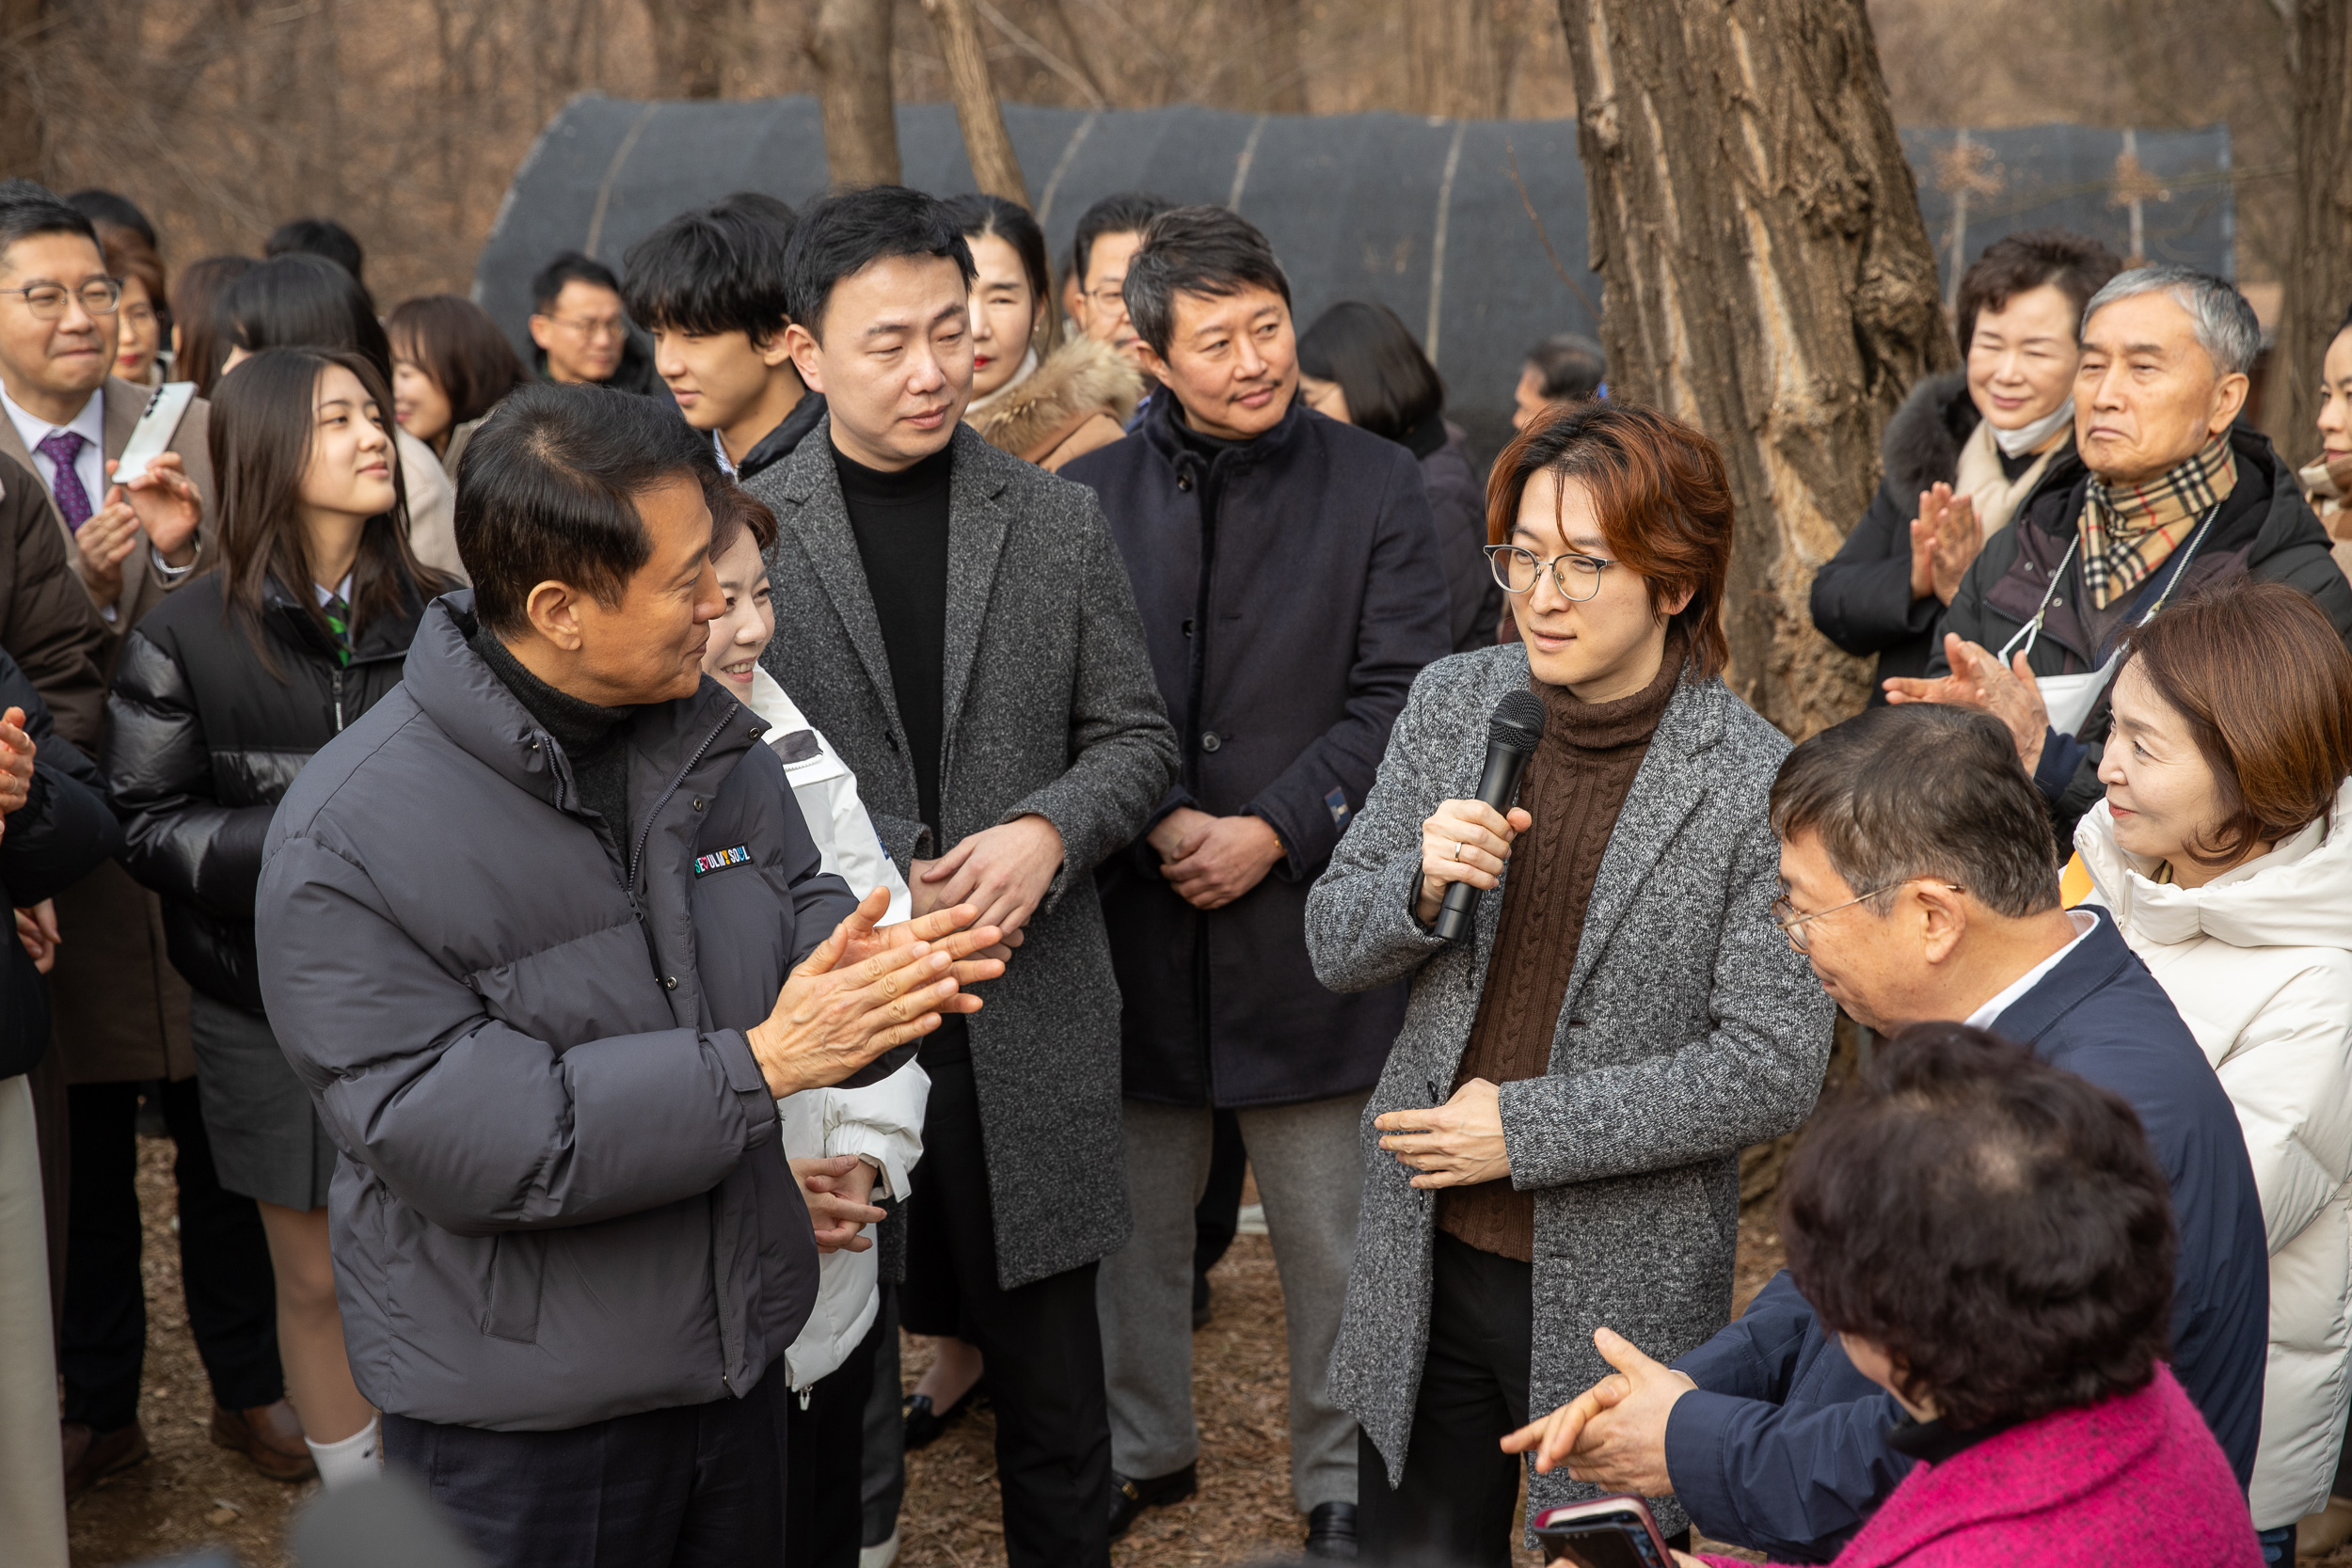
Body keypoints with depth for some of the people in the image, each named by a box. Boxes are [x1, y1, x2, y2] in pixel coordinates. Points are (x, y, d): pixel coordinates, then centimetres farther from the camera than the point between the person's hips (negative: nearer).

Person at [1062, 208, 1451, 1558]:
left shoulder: (1377, 488, 0)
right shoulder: (1093, 499, 4)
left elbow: (1399, 698, -5)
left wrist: (1272, 830, -13)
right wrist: (1156, 822, -14)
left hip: (1314, 924, -2)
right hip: (1137, 924, 2)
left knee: (1333, 1232, 6)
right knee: (1134, 1215, 15)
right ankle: (1145, 1446, 35)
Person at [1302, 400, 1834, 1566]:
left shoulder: (1757, 787, -15)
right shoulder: (1453, 703, 0)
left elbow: (1772, 1070, -16)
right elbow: (1333, 947, 4)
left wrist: (1525, 1129, -16)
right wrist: (1422, 885, -18)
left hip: (1617, 1290, -4)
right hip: (1424, 1259, 4)